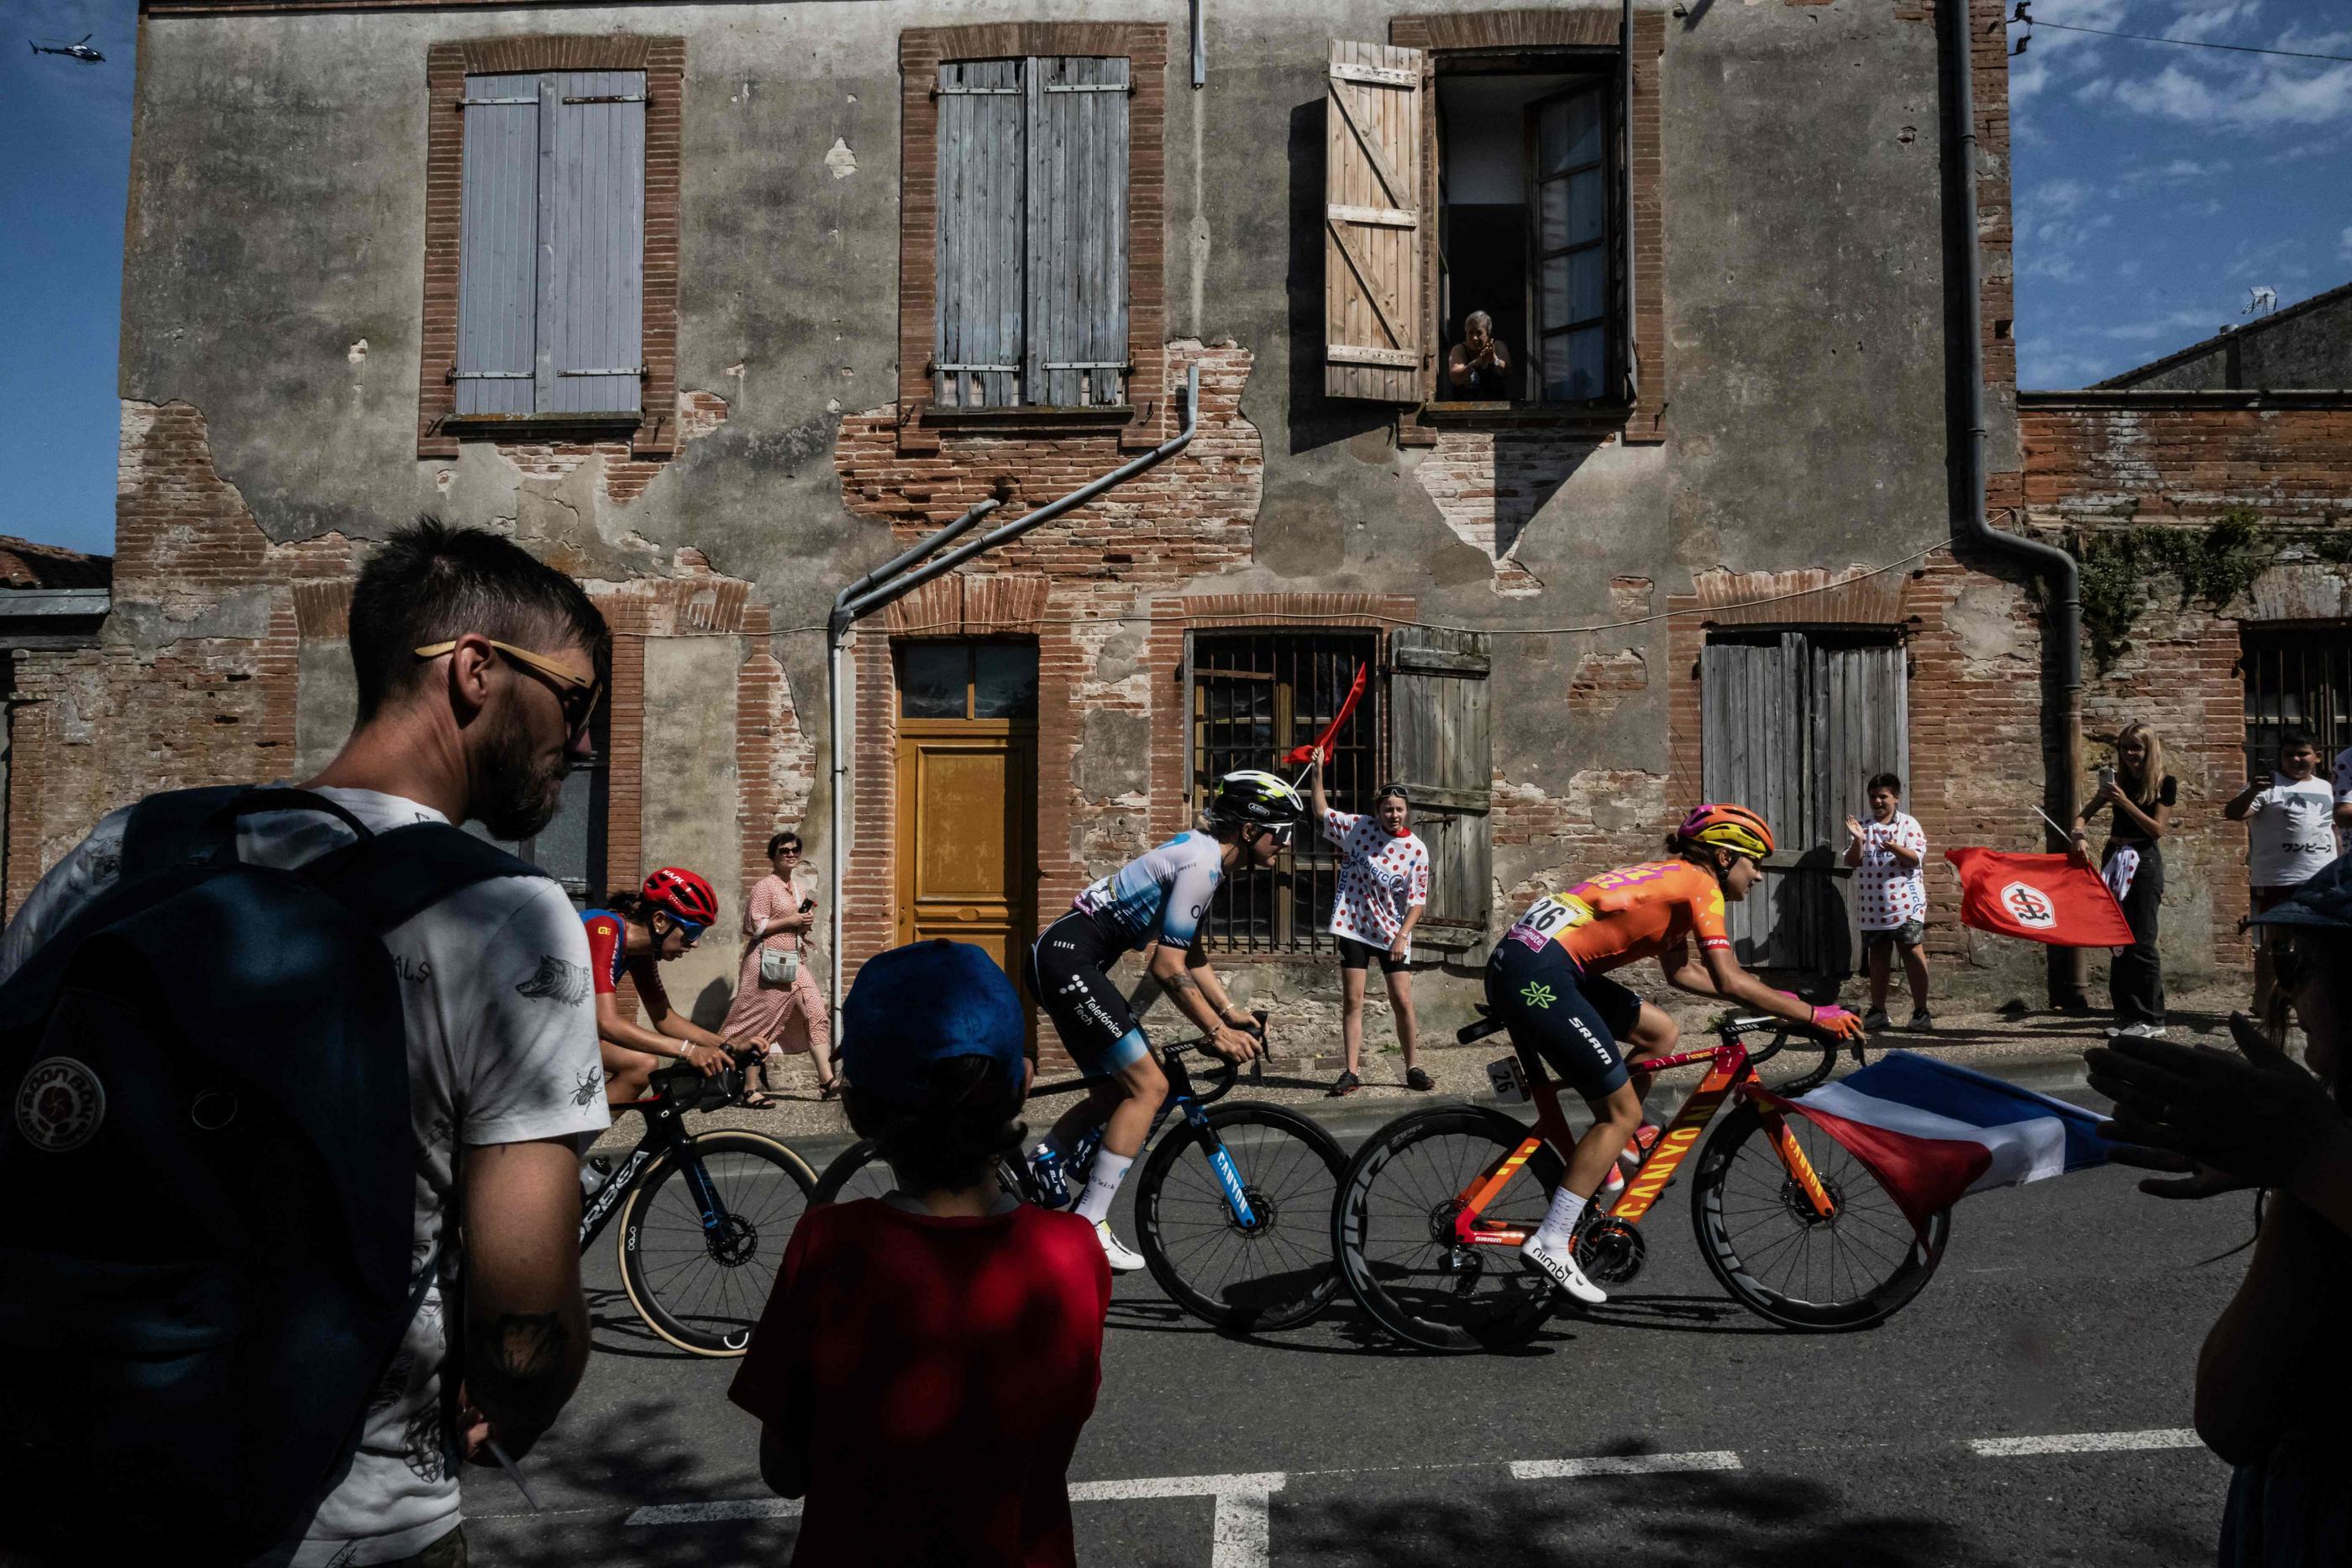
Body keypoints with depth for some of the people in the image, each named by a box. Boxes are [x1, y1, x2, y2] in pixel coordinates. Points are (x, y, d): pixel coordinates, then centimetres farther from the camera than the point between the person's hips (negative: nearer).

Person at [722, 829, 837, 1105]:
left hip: (794, 962, 8)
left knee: (817, 1014, -1)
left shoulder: (796, 888, 16)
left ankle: (826, 1081, -2)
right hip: (769, 962, -8)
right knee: (759, 1024, -2)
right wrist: (791, 921, -15)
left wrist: (806, 923, 6)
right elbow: (755, 926, -16)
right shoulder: (764, 886, -9)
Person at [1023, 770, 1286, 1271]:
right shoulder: (1202, 863, -16)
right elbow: (1167, 968, -17)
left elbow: (1193, 956, 21)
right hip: (1068, 959, -10)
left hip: (1063, 960, 10)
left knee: (1117, 1089, 16)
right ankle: (1087, 1228, -6)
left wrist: (1231, 1012, 14)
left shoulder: (1203, 854, 15)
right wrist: (1217, 1031, -9)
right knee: (1149, 1085, -9)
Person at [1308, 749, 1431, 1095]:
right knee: (1352, 1001, 2)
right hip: (1354, 927, 1)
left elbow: (1417, 901, -4)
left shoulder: (1416, 850, -6)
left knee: (1402, 1002, 0)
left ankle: (1413, 1069, 15)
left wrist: (1402, 936, -13)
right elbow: (1322, 812, 9)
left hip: (1393, 934, -1)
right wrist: (1317, 773, 2)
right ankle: (1351, 1073, 7)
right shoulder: (1359, 828, -3)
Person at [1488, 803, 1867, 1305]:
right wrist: (1816, 1015, -4)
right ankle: (1549, 1244, 0)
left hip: (1522, 958, 9)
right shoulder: (1700, 884, -3)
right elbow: (1729, 982, -12)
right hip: (1538, 974, -9)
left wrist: (1775, 998, 26)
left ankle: (1604, 1151, 23)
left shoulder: (1673, 877, 23)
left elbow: (1682, 972, 28)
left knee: (1660, 1032, 19)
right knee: (1623, 1112, -1)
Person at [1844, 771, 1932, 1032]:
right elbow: (1852, 862, 3)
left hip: (1904, 901, -4)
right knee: (1877, 955, 9)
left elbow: (1917, 857, -9)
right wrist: (1857, 840, -15)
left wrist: (1895, 848, -27)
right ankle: (1878, 1013, 15)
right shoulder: (1863, 826, 9)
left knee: (1912, 952, -5)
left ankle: (1921, 1012, -2)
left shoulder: (1908, 823, 1)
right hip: (1872, 903, 4)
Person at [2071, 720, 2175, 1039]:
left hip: (2145, 861, -5)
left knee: (2141, 943, -7)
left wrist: (2124, 802, -19)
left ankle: (2152, 1020, -2)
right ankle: (2127, 1015, 10)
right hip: (2113, 859, 5)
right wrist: (2080, 835, -11)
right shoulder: (2117, 779, 11)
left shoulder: (2165, 783, -2)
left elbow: (2157, 828, -10)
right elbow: (2084, 814, 10)